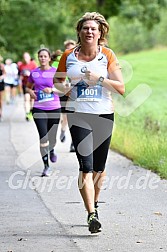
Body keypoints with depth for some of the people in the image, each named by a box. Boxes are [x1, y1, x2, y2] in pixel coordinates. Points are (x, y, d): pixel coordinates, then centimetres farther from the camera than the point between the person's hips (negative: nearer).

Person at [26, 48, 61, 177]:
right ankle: (46, 166, -5)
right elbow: (28, 87, 20)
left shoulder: (56, 71, 0)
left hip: (54, 108, 0)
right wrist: (30, 92, -2)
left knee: (52, 136, 11)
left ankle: (51, 150, 48)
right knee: (43, 136, -12)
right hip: (39, 109, 0)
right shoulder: (34, 73, 5)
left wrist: (52, 90, -17)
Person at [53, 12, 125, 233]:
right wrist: (63, 88, -4)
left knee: (99, 167, 13)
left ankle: (94, 204, 36)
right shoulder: (69, 56, 4)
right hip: (78, 114, -1)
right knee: (86, 165, -15)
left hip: (104, 115, 1)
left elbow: (121, 88, -4)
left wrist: (99, 79, -18)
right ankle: (92, 215, -20)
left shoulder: (107, 55, 1)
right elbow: (57, 81, 19)